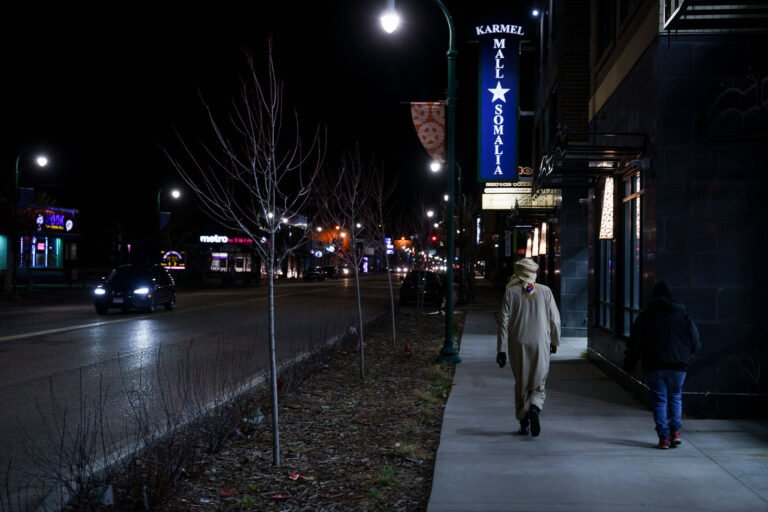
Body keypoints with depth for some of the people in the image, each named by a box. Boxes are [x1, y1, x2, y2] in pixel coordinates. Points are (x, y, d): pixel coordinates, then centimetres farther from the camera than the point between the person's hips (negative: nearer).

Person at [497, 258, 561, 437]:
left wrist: (501, 349, -1)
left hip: (518, 344, 0)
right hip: (540, 344, 0)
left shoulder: (511, 291, -3)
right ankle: (535, 408, -21)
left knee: (521, 383, 13)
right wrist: (554, 341, 19)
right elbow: (555, 319, 3)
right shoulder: (545, 291, 0)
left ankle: (523, 422, 13)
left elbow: (504, 321, -4)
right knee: (539, 383, 8)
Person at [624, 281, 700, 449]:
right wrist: (687, 357, 22)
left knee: (659, 400, 5)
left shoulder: (646, 315, 1)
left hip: (654, 365, -1)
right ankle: (675, 431, 6)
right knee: (675, 397, 18)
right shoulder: (682, 314, 6)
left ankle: (664, 437, 1)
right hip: (678, 365, 2)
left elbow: (634, 341, 0)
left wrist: (629, 364, 7)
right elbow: (695, 341, 8)